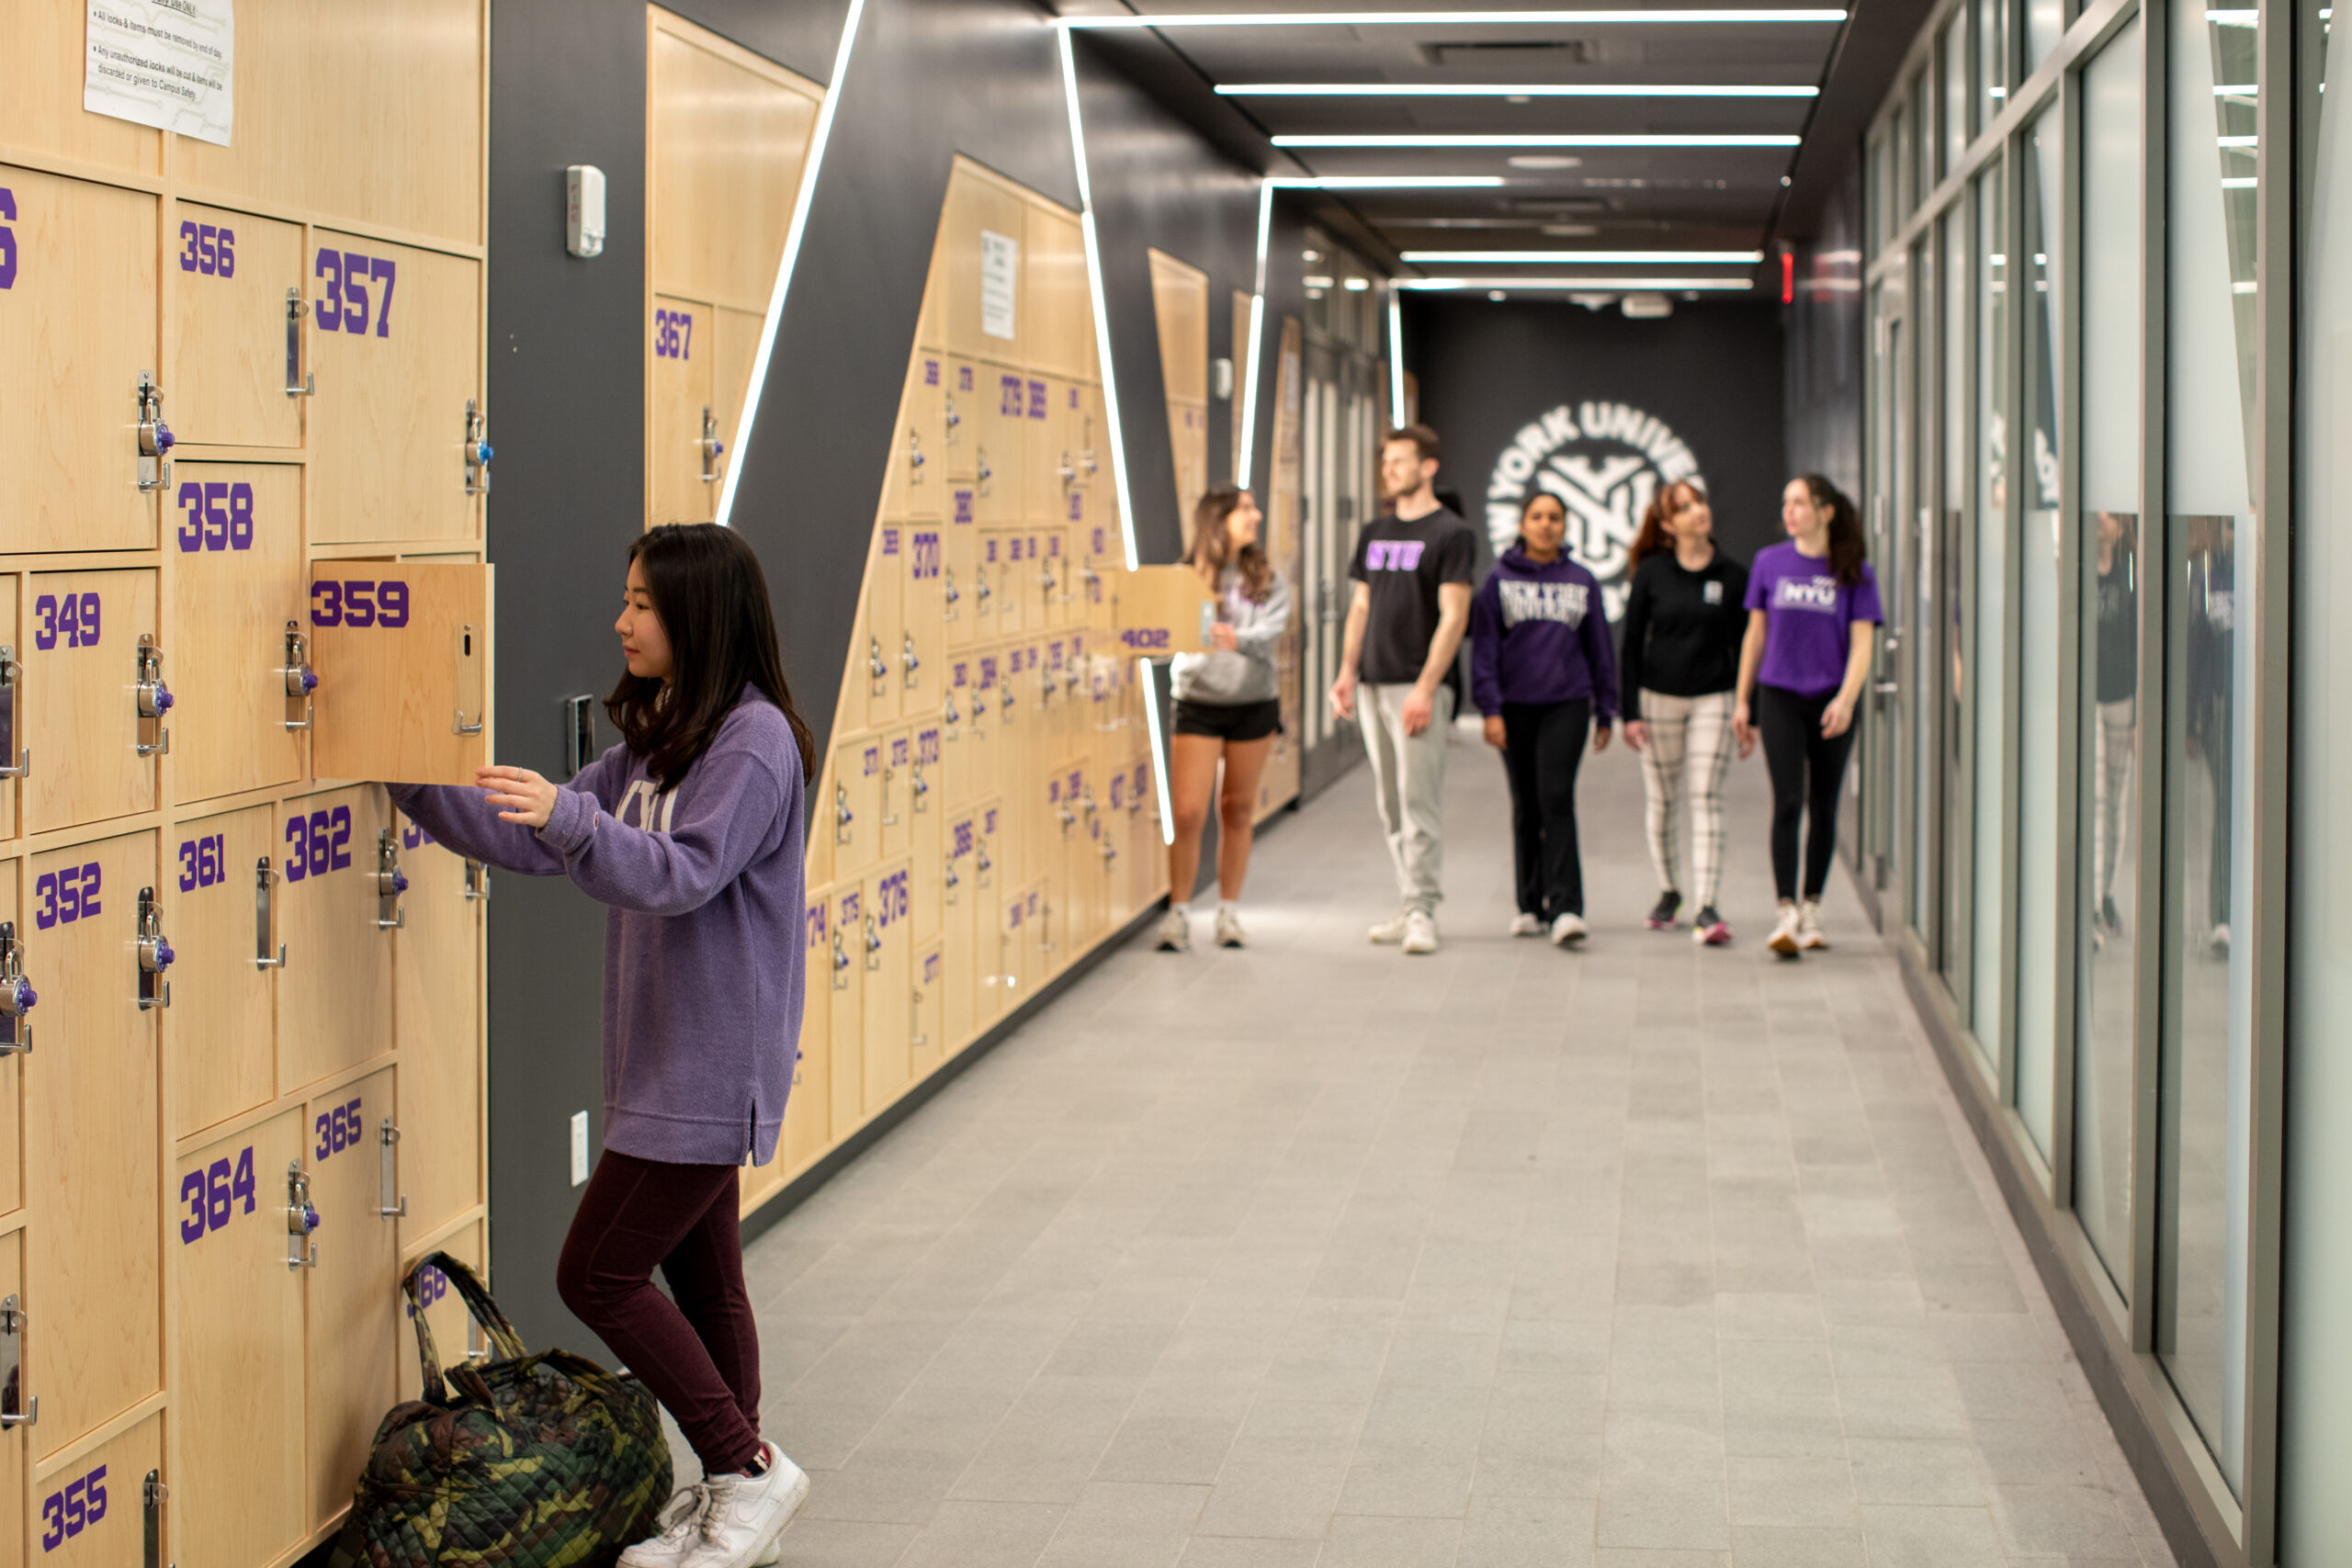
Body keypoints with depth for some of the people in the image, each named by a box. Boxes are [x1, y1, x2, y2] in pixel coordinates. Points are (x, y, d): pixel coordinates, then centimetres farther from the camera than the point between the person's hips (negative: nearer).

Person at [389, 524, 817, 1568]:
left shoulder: (756, 740, -15)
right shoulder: (658, 740, 14)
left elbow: (682, 875, -26)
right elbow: (539, 842, 16)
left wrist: (571, 818, -39)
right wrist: (417, 786, 9)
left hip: (712, 1065, -9)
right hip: (666, 1060, 9)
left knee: (598, 1272, -6)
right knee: (698, 1277, 13)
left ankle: (748, 1470, 4)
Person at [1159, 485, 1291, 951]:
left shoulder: (1267, 577, 3)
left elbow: (1271, 630, -11)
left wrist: (1236, 639, -31)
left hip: (1254, 704, 2)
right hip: (1197, 703, -2)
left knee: (1238, 812, 10)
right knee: (1187, 813, -7)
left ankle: (1229, 912, 20)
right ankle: (1179, 913, 3)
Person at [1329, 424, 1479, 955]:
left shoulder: (1451, 534, -5)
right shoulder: (1374, 533, 15)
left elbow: (1453, 617, -11)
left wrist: (1425, 688, -17)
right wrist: (1348, 673, 9)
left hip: (1419, 687, -7)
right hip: (1374, 686, 7)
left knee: (1419, 801, -9)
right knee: (1390, 806, 9)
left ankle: (1422, 911, -6)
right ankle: (1409, 907, 15)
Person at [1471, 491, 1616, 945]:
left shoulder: (1582, 581, 7)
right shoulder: (1500, 579, 4)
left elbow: (1600, 651, 13)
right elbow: (1484, 648, 1)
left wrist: (1605, 713, 13)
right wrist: (1490, 708, -8)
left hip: (1567, 705, -1)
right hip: (1516, 706, 1)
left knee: (1557, 799, -13)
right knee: (1525, 806, 7)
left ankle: (1565, 908, -17)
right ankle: (1531, 906, 17)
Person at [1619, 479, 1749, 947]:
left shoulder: (1733, 576, 3)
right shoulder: (1651, 573, 0)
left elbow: (1744, 646, 7)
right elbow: (1632, 643, 1)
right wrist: (1630, 712, -4)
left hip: (1713, 699, 0)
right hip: (1659, 697, 0)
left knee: (1706, 799, -9)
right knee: (1663, 801, 8)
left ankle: (1707, 908, -13)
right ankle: (1669, 892, 26)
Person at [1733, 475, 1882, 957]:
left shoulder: (1855, 574, 0)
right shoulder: (1769, 563, 5)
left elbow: (1861, 645, -4)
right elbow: (1755, 634, 11)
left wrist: (1846, 700, -19)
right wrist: (1742, 701, 10)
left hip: (1831, 703, 0)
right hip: (1779, 697, 0)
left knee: (1823, 807, 8)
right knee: (1787, 802, -11)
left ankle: (1811, 909, 20)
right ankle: (1786, 914, -14)